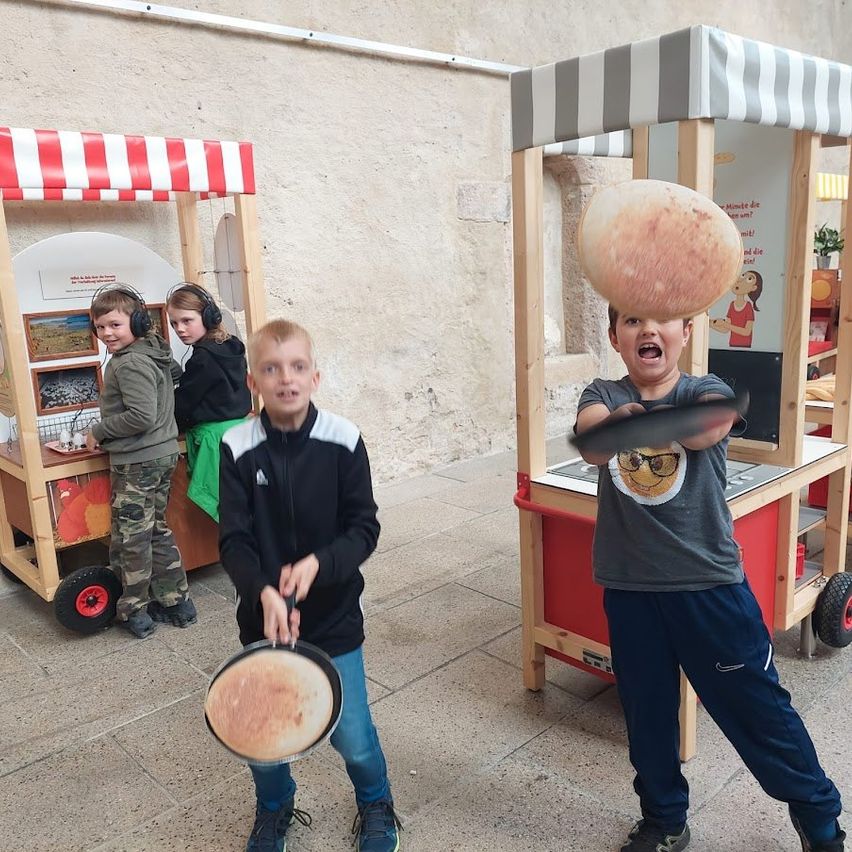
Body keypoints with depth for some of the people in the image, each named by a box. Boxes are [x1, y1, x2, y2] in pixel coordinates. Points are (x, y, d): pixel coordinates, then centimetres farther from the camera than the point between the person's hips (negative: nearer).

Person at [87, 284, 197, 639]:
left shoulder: (129, 363, -19)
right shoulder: (156, 352, 8)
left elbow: (141, 416, -27)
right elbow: (177, 372, 26)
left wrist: (98, 432, -13)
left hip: (136, 461, -10)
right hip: (163, 453, 10)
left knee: (130, 537, 4)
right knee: (157, 530, 18)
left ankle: (134, 611, 17)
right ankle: (176, 603, 25)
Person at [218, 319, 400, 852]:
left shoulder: (344, 442, -11)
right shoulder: (238, 449, -10)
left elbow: (364, 529, -8)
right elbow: (234, 541, -10)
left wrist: (317, 564, -24)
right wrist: (264, 593, -26)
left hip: (333, 616, -1)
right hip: (263, 616, 1)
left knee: (352, 736, 5)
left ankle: (376, 803, 40)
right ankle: (275, 808, 44)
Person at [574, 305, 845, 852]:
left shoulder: (709, 392, -7)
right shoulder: (602, 396, -2)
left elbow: (709, 427, -33)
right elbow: (590, 441, -26)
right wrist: (619, 422, -51)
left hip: (709, 582, -2)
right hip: (629, 586, 2)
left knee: (756, 706, 12)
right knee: (647, 713, 17)